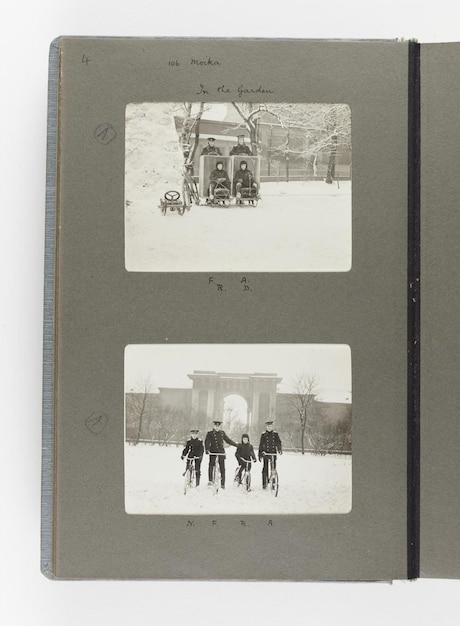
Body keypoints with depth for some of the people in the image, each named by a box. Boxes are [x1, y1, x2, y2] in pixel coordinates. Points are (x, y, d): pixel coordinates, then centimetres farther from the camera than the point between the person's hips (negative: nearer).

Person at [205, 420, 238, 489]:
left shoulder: (222, 433, 12)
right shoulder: (210, 433, 3)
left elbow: (228, 440, 19)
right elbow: (207, 442, -7)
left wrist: (236, 445, 16)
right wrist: (207, 450, -23)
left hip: (221, 452, 2)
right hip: (213, 452, -2)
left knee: (222, 468, 1)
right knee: (211, 465, -15)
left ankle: (222, 484, 6)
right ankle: (210, 480, -1)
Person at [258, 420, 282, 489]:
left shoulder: (275, 434, 6)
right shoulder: (263, 435, 3)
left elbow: (278, 442, 3)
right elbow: (261, 445, 5)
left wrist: (280, 449, -15)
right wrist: (260, 455, 2)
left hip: (273, 453, 1)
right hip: (265, 453, -1)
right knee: (265, 468, -3)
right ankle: (264, 483, 6)